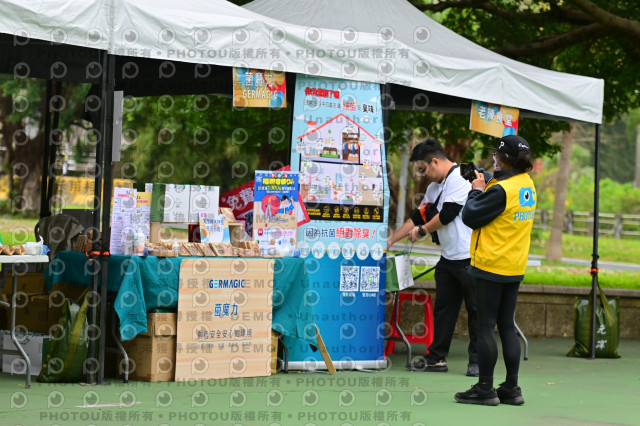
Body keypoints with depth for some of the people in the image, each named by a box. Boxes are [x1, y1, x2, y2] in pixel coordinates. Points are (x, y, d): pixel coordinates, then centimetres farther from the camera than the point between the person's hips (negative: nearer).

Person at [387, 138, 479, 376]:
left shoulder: (460, 178, -13)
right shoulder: (436, 185, 18)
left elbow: (447, 215, -18)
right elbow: (419, 216, 24)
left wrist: (422, 231, -1)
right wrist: (391, 240, 24)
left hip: (469, 258, -10)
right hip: (448, 258, 10)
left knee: (475, 310, -1)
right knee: (443, 308, 10)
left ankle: (477, 361, 4)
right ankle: (437, 358, 15)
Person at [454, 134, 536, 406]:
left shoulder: (501, 190, -19)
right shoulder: (528, 185, 8)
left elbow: (471, 217, -16)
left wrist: (476, 190, -2)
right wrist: (485, 185, 10)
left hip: (491, 266, -8)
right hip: (515, 267, 8)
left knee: (486, 326, -2)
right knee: (507, 326, 12)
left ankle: (485, 389, 0)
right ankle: (511, 388, 13)